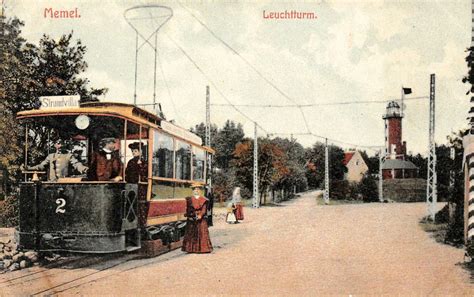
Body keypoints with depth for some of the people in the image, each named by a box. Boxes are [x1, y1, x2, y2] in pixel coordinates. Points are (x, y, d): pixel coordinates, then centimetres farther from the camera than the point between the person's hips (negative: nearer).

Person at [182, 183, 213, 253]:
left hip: (201, 219, -1)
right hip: (191, 219, 1)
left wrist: (200, 215, -19)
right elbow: (187, 209, 6)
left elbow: (204, 209, -3)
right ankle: (191, 248, 7)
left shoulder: (203, 200, 4)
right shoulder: (189, 199, 8)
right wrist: (189, 216, -9)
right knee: (191, 234, 1)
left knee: (202, 233, -3)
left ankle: (202, 248, 0)